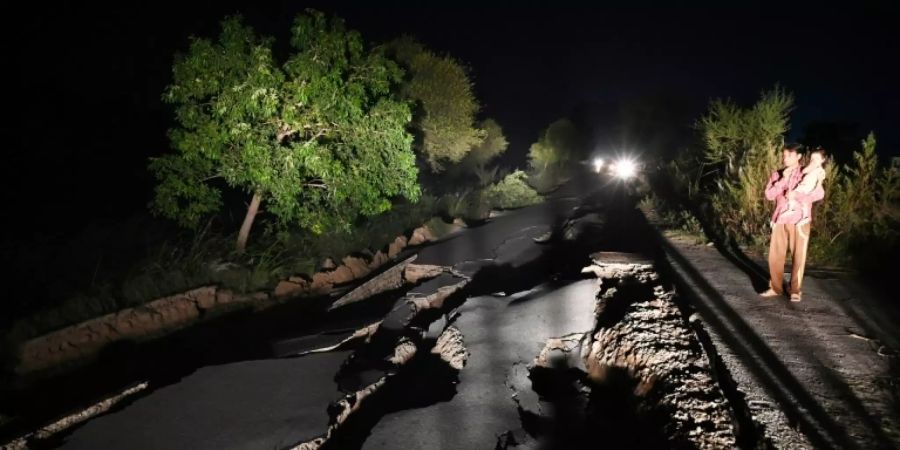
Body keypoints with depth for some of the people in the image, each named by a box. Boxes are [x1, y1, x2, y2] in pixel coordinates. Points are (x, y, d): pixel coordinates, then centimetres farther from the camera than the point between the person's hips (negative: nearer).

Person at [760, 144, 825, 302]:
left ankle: (796, 290, 11)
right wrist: (783, 179, -10)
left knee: (798, 256, 1)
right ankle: (776, 288, 16)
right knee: (775, 255, 4)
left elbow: (819, 193, -11)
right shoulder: (777, 174, 10)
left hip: (799, 220, -3)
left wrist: (796, 195, -18)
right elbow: (769, 195, -3)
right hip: (780, 220, 3)